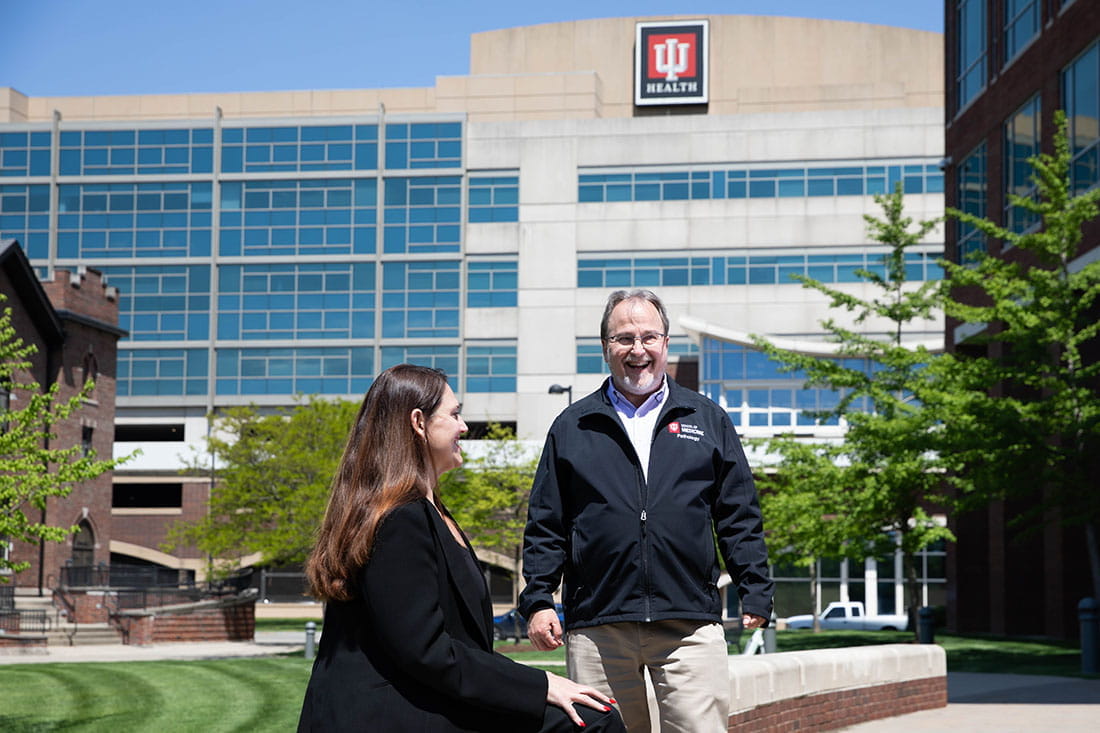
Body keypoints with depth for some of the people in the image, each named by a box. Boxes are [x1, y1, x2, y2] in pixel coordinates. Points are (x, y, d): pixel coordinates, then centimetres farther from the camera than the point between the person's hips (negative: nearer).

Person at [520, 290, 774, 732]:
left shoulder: (708, 421, 14)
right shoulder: (572, 427, 12)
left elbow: (739, 519, 12)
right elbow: (545, 526, 11)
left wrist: (755, 591, 4)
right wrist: (538, 601, 2)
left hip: (690, 625, 0)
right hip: (596, 626, 0)